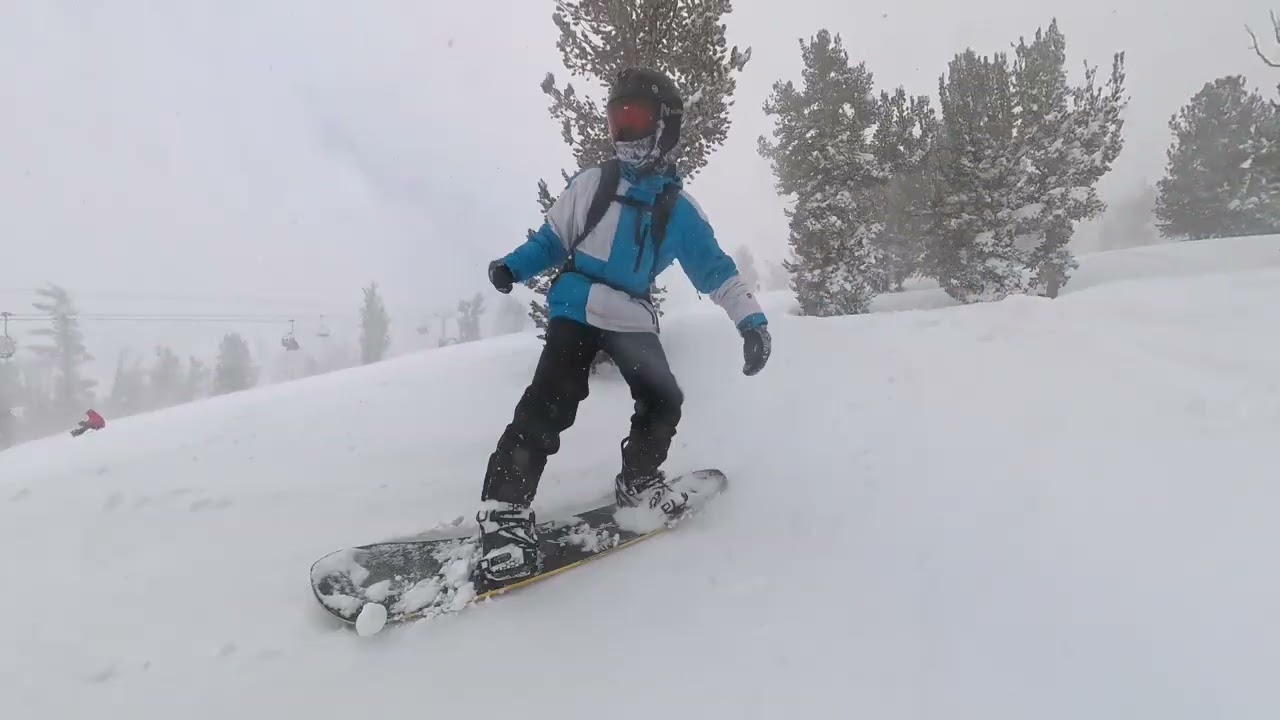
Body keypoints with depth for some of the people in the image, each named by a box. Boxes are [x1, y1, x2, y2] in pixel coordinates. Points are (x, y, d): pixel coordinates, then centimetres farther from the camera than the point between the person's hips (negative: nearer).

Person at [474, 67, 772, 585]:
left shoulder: (679, 208, 6)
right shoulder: (591, 184, 3)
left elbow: (714, 267, 5)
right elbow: (552, 240, 8)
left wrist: (750, 318, -4)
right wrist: (512, 266, -8)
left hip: (633, 319, 4)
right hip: (577, 309, -3)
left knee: (664, 401, 7)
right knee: (551, 402, -19)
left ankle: (638, 482, 30)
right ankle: (504, 509, -17)